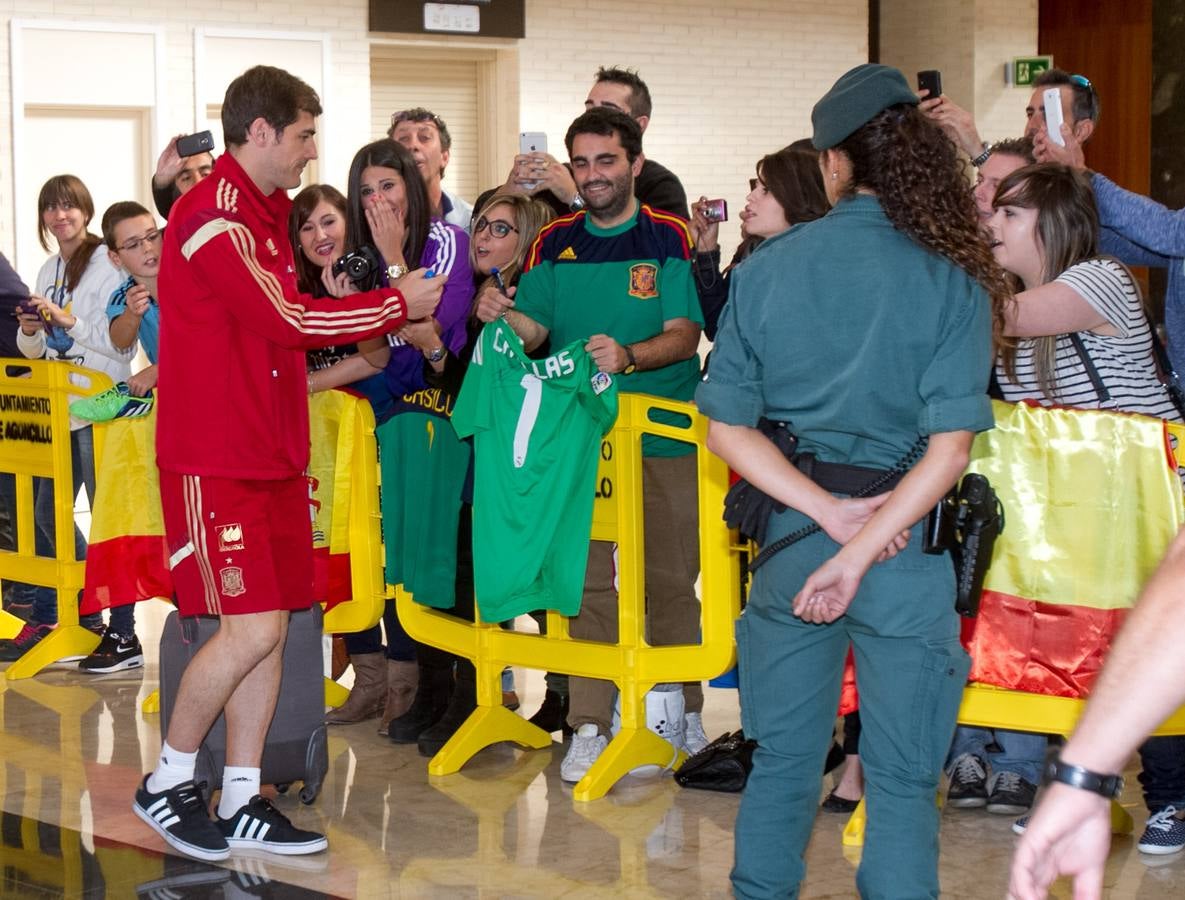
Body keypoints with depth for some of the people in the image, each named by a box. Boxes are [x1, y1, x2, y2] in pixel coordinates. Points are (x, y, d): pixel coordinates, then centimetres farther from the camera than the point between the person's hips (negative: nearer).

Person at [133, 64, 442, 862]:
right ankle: (167, 782, 7)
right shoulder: (214, 217, -15)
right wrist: (396, 304, -9)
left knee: (271, 627, 7)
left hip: (270, 453, 9)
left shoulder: (264, 213, 17)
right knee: (251, 629, -11)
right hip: (216, 459, -9)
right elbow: (286, 320, -18)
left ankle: (243, 801, 14)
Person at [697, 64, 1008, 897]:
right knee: (901, 778, 6)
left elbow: (729, 429, -3)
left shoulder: (766, 269, -1)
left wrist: (827, 511, -9)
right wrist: (859, 553, -15)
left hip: (792, 534, 3)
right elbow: (949, 447, -15)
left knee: (783, 758, 16)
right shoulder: (951, 279, -8)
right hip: (906, 541, -3)